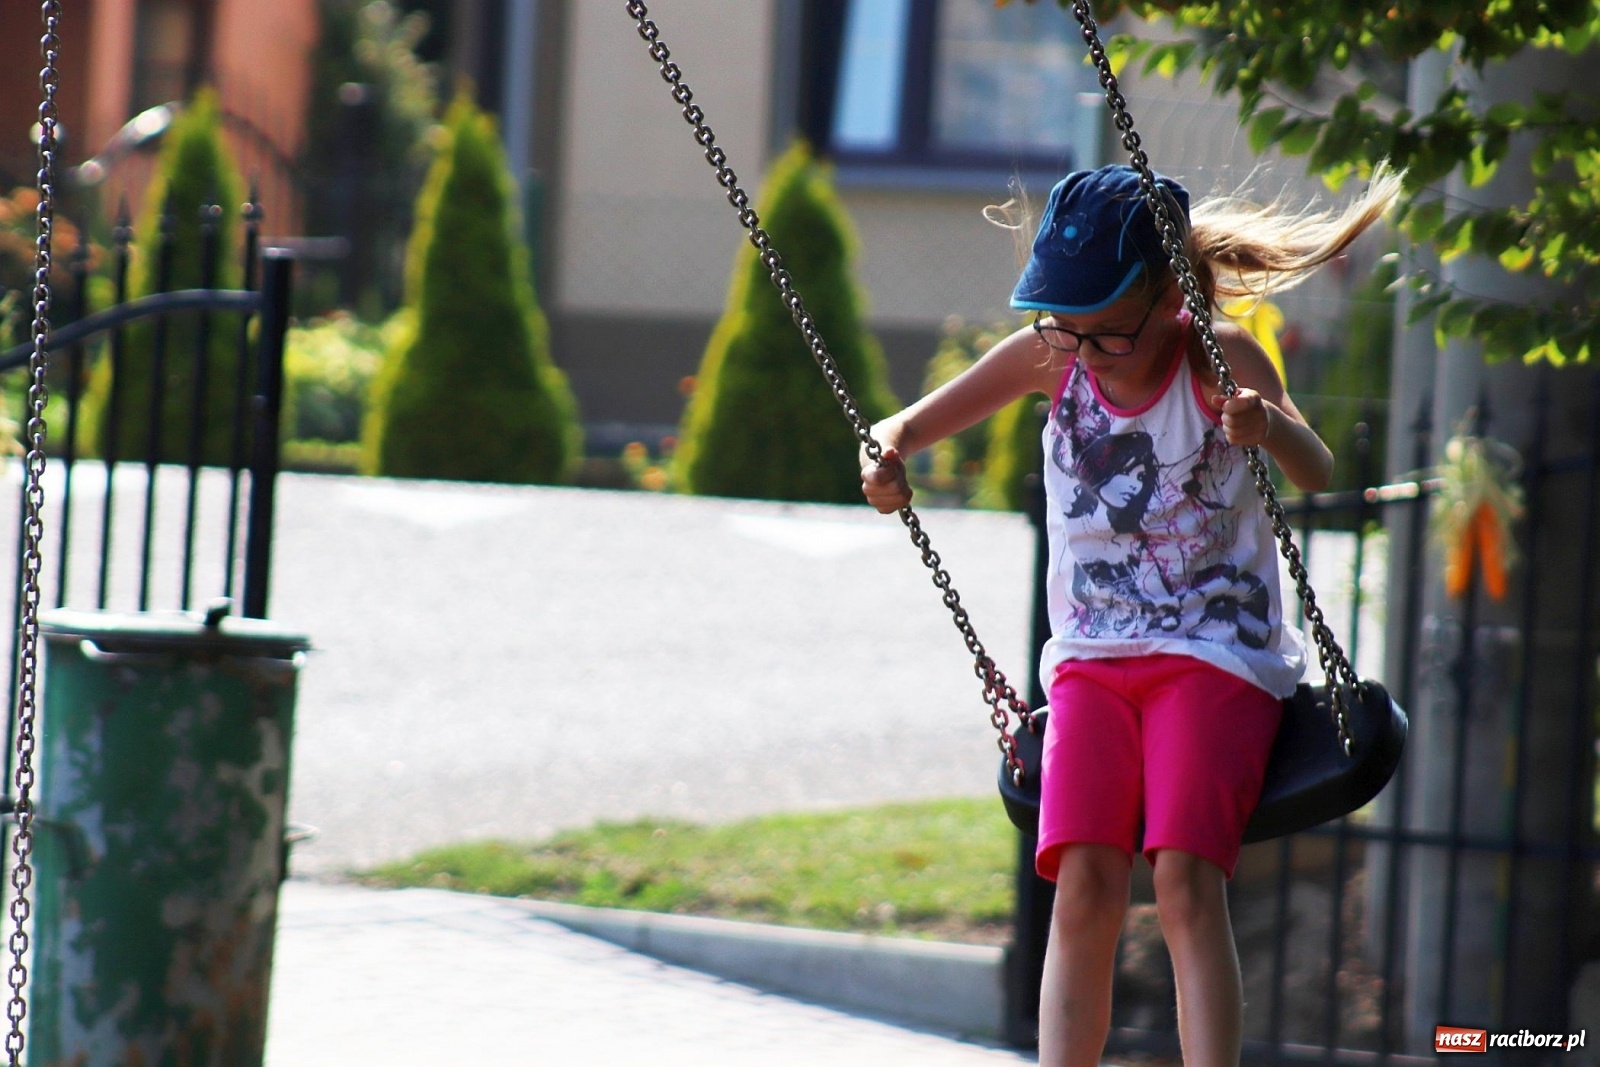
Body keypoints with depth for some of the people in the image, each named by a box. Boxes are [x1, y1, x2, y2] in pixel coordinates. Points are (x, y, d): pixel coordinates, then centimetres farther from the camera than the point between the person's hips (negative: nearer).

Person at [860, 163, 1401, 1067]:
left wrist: (1273, 430, -48)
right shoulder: (1049, 358, 0)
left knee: (1187, 878, -24)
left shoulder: (1222, 361, -10)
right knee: (1085, 884, -18)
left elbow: (1317, 476, -25)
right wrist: (887, 457, -15)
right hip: (1092, 660, 3)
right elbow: (913, 425, 9)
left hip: (1218, 658, -3)